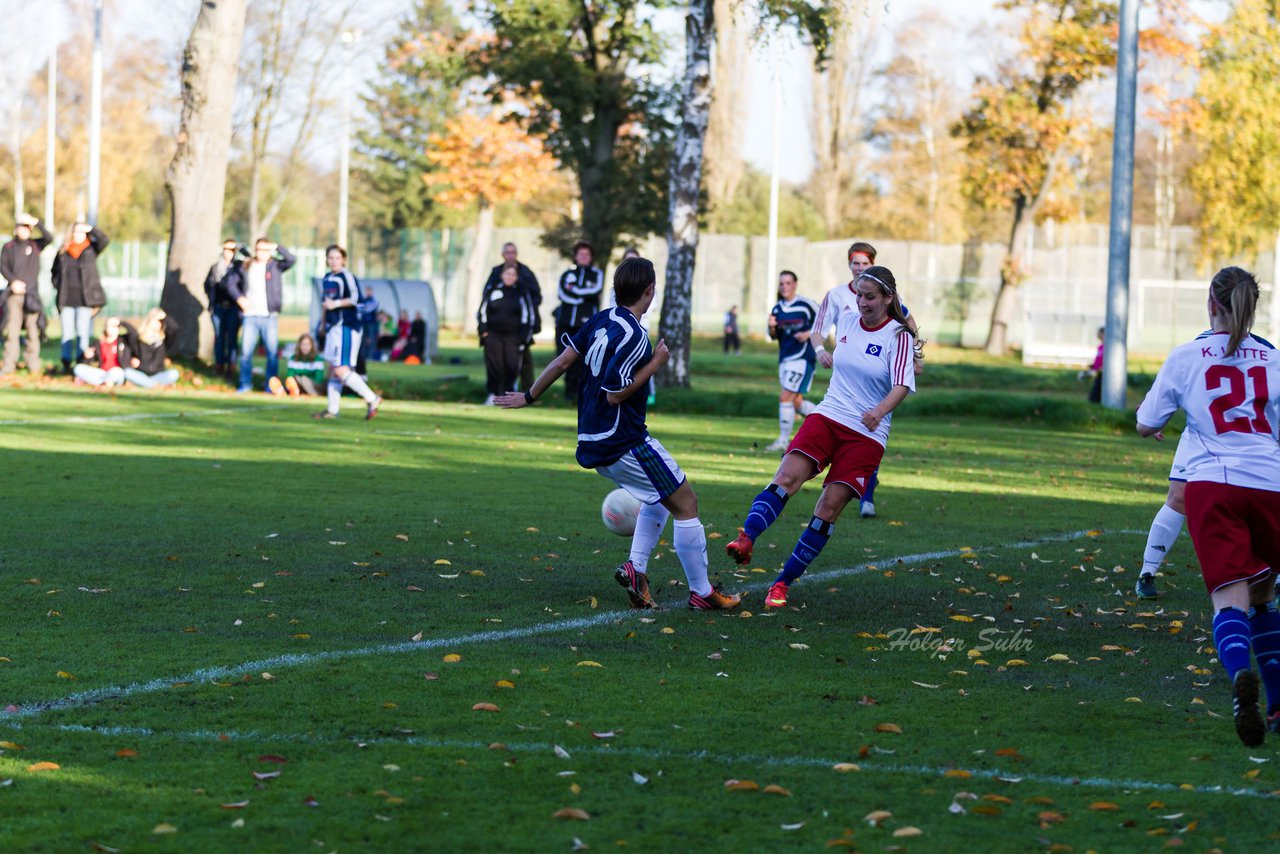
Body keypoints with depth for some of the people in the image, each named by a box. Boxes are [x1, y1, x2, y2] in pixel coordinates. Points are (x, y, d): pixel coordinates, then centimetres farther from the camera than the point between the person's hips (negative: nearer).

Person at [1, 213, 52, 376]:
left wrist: (37, 223, -13)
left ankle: (33, 365, 1)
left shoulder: (35, 245, 10)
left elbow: (49, 239, -7)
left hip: (32, 293, 0)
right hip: (14, 293, 0)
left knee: (33, 329, -2)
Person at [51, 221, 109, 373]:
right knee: (67, 333, 3)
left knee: (82, 333, -2)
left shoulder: (91, 250, 4)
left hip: (85, 299, -2)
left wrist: (90, 229, -11)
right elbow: (55, 271, 19)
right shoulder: (62, 252, 9)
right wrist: (57, 286, 6)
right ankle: (66, 365, 4)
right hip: (66, 299, 2)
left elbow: (104, 240, -12)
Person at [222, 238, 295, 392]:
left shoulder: (275, 266, 3)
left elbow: (291, 260, -11)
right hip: (250, 316, 1)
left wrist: (277, 248, -13)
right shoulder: (245, 266, 8)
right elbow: (230, 282, 13)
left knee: (273, 352, -2)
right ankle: (245, 384, 10)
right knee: (246, 350, 0)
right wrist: (239, 298, 0)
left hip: (270, 316, -1)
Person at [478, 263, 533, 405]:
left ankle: (509, 392, 5)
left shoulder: (521, 294, 7)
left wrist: (523, 336, 0)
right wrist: (483, 330, 3)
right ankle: (493, 394, 2)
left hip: (513, 336, -1)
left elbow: (527, 316, 7)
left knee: (512, 365, -7)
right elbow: (482, 312, 12)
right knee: (493, 365, -5)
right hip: (493, 334, 1)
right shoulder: (492, 292, 10)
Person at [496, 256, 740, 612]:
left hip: (594, 443, 9)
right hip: (626, 444, -9)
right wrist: (656, 362, -13)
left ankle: (636, 568, 10)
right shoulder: (633, 336, -21)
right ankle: (701, 593, 5)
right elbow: (615, 393, -21)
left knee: (660, 497, 25)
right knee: (685, 503, 1)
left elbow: (562, 361, 8)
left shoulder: (602, 320, 4)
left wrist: (528, 396, 19)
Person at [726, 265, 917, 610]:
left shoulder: (898, 336, -7)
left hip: (867, 435, -3)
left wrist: (880, 410, -35)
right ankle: (745, 540, -39)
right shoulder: (846, 320, 7)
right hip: (827, 417, 4)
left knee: (830, 507, -9)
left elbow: (903, 384, -20)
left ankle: (783, 583, -2)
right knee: (786, 478, -21)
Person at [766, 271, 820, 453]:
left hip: (802, 358, -7)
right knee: (796, 402, 11)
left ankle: (783, 440, -8)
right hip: (785, 359, 7)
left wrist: (809, 334, -15)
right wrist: (772, 327, -6)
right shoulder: (777, 308, 9)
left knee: (785, 397, -14)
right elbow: (774, 336, 16)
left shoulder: (806, 305, -9)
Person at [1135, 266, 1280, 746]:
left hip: (1213, 483, -2)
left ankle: (1241, 676, -41)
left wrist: (1153, 427, 35)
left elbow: (1146, 425, 14)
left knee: (1230, 598, -11)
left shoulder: (1186, 357, 6)